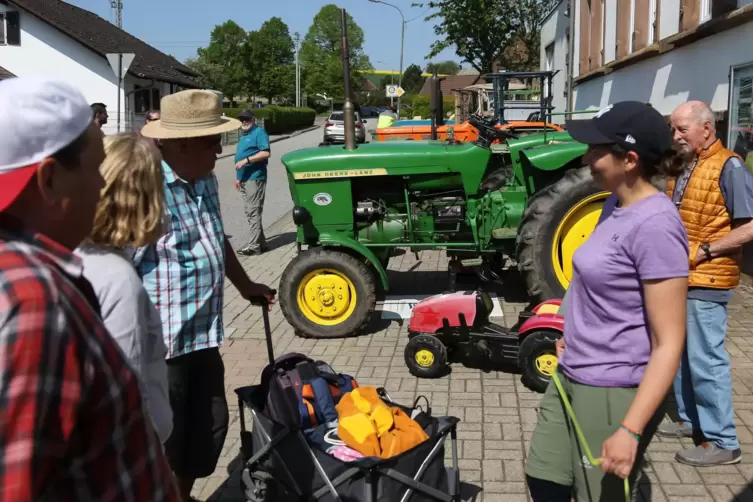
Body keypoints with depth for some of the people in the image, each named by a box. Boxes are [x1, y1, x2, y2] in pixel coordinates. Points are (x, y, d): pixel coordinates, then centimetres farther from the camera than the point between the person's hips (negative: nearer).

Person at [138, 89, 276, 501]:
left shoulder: (204, 180, 7)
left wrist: (245, 285, 30)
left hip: (203, 335, 9)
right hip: (160, 344, -9)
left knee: (209, 426, 22)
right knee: (164, 441, 8)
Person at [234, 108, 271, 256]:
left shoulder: (259, 132, -8)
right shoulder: (244, 135, 20)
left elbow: (266, 152, -19)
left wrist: (246, 160, -24)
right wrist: (238, 177, 22)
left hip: (255, 178, -10)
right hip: (245, 179, 10)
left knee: (253, 212, -9)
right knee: (249, 212, 11)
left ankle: (254, 245, -6)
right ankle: (260, 242, 18)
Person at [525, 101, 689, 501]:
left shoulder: (654, 224, -23)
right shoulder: (620, 208, 5)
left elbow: (668, 344, -24)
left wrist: (631, 429, -27)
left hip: (614, 393, -9)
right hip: (572, 377, 9)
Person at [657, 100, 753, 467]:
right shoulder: (683, 167, 12)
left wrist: (704, 251, -20)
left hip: (705, 281, -9)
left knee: (705, 360, -4)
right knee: (680, 353, 17)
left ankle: (723, 441, 7)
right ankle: (690, 419, 31)